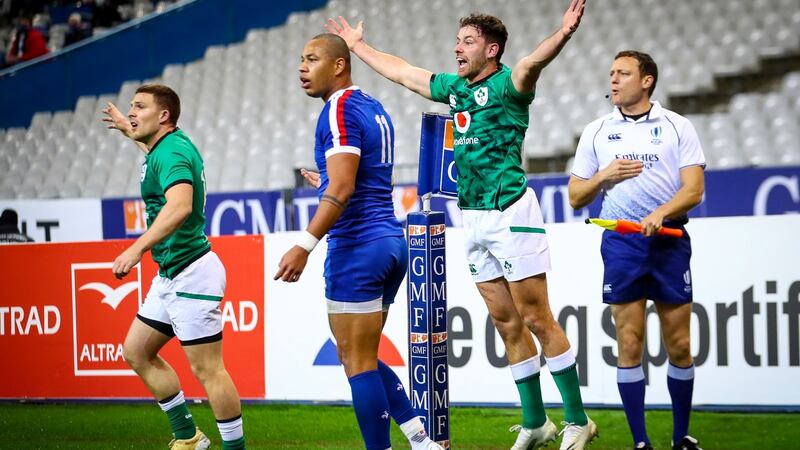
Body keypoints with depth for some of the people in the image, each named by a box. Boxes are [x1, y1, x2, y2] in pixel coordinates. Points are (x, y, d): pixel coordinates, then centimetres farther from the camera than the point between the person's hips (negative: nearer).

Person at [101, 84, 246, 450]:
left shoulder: (172, 153, -18)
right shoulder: (170, 145, 12)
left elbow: (180, 206, -38)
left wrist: (138, 248, -46)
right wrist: (127, 129, 52)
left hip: (191, 274, -11)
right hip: (169, 275, 11)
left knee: (207, 368, -9)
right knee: (136, 352, 16)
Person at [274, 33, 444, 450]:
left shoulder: (340, 108, -11)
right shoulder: (374, 109, 16)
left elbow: (342, 188, -21)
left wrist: (304, 245, -25)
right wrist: (325, 185, 41)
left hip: (357, 247, -10)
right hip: (390, 242, 10)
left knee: (358, 364, -4)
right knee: (362, 358, 16)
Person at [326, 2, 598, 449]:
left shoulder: (507, 85, -8)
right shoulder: (454, 88, 14)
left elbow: (532, 63, -31)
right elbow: (400, 72, 30)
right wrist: (357, 46, 39)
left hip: (510, 211, -7)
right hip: (474, 219, 7)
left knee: (537, 318, -6)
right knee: (507, 323, 9)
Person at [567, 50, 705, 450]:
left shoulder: (677, 127, 3)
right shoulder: (596, 132, 9)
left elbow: (694, 190, -4)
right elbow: (575, 196, 11)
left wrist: (661, 213, -21)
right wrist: (604, 175, -6)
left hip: (669, 240, -1)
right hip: (620, 243, 1)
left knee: (679, 346, 1)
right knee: (629, 345, -2)